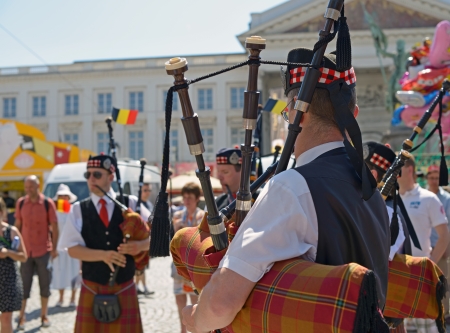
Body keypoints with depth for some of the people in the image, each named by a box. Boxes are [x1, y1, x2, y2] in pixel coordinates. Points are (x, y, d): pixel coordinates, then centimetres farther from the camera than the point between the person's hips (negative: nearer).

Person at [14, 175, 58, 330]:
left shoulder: (48, 203, -7)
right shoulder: (20, 203, 0)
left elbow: (54, 227, -3)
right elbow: (18, 225, 7)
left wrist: (54, 248, -5)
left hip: (44, 251, -1)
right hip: (26, 251, 1)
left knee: (45, 284, 8)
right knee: (23, 285, 4)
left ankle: (44, 315, 19)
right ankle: (21, 316, 12)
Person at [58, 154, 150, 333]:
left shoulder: (131, 204, 1)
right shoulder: (78, 209, 0)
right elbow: (73, 249, -6)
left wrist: (141, 245, -20)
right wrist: (103, 255, -21)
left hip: (124, 290, 0)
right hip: (92, 291, 0)